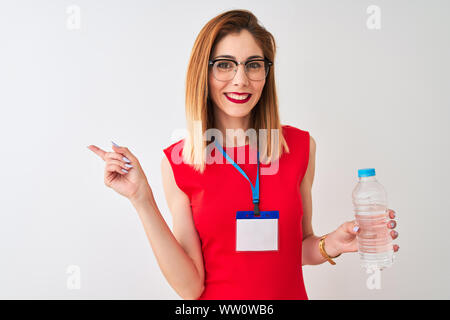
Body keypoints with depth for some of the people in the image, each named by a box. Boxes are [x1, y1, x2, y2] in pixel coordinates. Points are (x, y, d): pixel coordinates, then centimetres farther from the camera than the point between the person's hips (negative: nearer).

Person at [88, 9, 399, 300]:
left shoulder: (301, 146, -9)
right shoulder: (177, 161, -14)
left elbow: (298, 247, 2)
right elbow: (190, 287, -17)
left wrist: (330, 245, -17)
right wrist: (142, 200, -24)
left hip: (290, 293, 2)